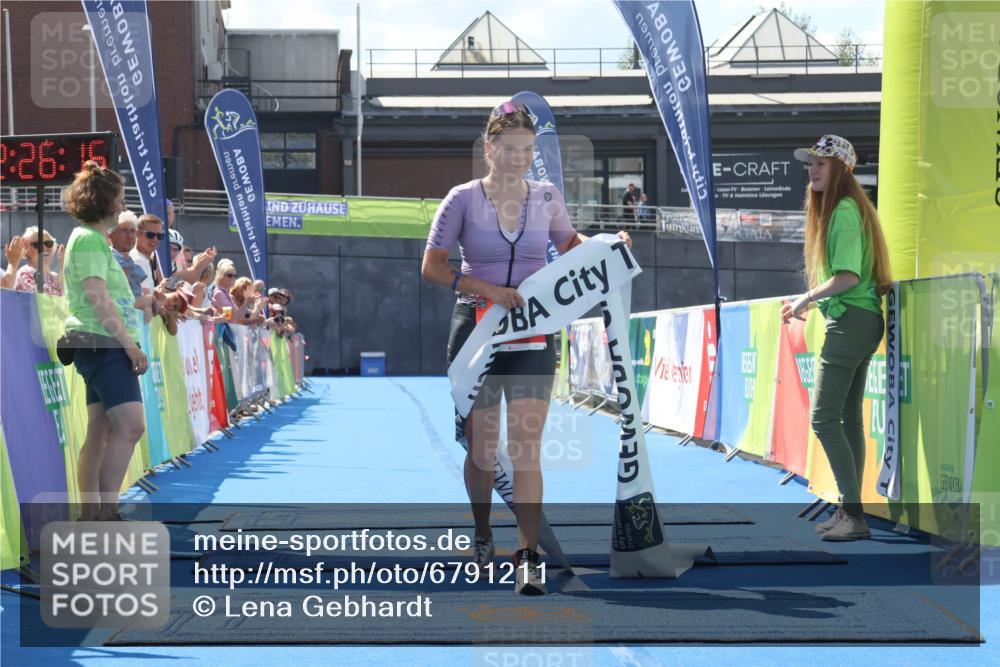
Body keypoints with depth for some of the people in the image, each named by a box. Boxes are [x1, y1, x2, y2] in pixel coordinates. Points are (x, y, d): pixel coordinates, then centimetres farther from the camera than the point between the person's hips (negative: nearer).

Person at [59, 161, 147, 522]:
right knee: (131, 424, -18)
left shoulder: (95, 239, 20)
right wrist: (129, 343, -19)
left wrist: (127, 343, 21)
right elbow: (97, 298, -19)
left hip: (105, 347, 11)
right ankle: (108, 510, -17)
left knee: (101, 432, 8)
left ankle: (91, 515, 10)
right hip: (102, 344, -11)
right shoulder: (88, 239, -11)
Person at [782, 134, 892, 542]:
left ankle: (854, 516, -12)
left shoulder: (844, 210, -14)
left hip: (850, 321, -11)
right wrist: (813, 302, 15)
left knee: (824, 418, -12)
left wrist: (808, 297, -12)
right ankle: (849, 511, 17)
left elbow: (849, 276, -22)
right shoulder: (842, 209, 17)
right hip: (860, 321, 11)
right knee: (849, 417, 12)